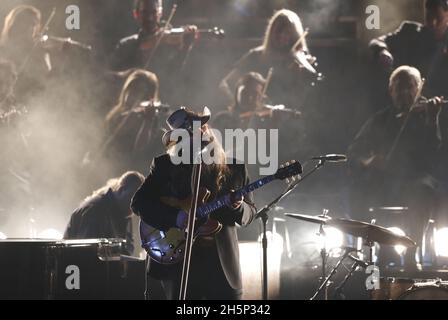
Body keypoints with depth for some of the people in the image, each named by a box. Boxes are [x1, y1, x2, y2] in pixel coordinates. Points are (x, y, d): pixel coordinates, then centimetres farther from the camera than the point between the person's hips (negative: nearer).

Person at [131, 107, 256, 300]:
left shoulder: (234, 167, 8)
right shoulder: (165, 165, 3)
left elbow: (250, 213, 11)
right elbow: (139, 203, -1)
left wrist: (237, 208, -14)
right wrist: (175, 217, -16)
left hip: (223, 260, 1)